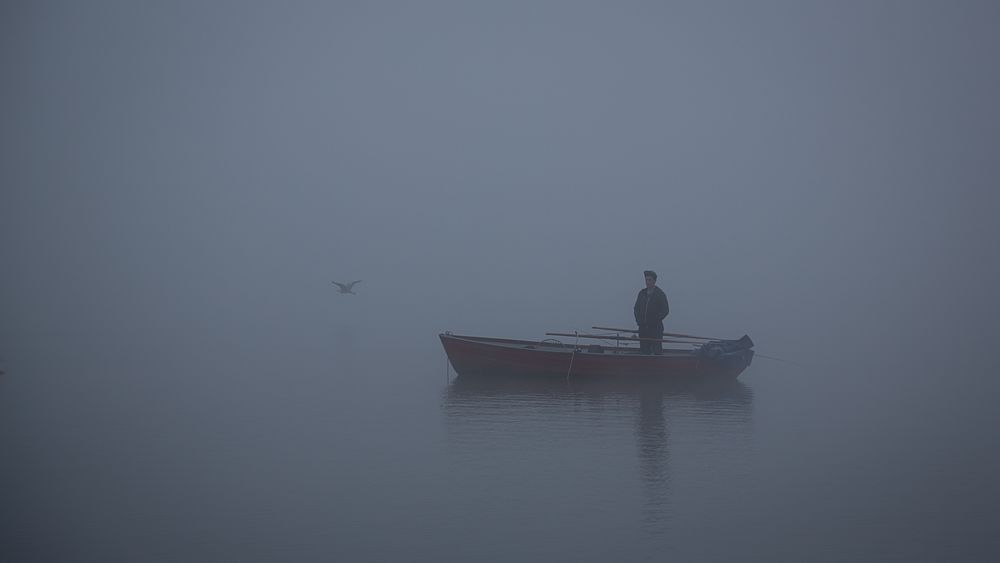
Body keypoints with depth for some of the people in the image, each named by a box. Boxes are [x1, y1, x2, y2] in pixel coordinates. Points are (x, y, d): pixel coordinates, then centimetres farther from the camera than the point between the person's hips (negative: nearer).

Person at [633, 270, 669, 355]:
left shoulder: (660, 294, -1)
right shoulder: (642, 293, 13)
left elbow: (665, 310, -4)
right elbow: (636, 308, 18)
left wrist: (656, 320, -12)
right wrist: (638, 319, 3)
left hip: (656, 328, -5)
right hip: (643, 328, 5)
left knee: (657, 350, -7)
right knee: (643, 351, 4)